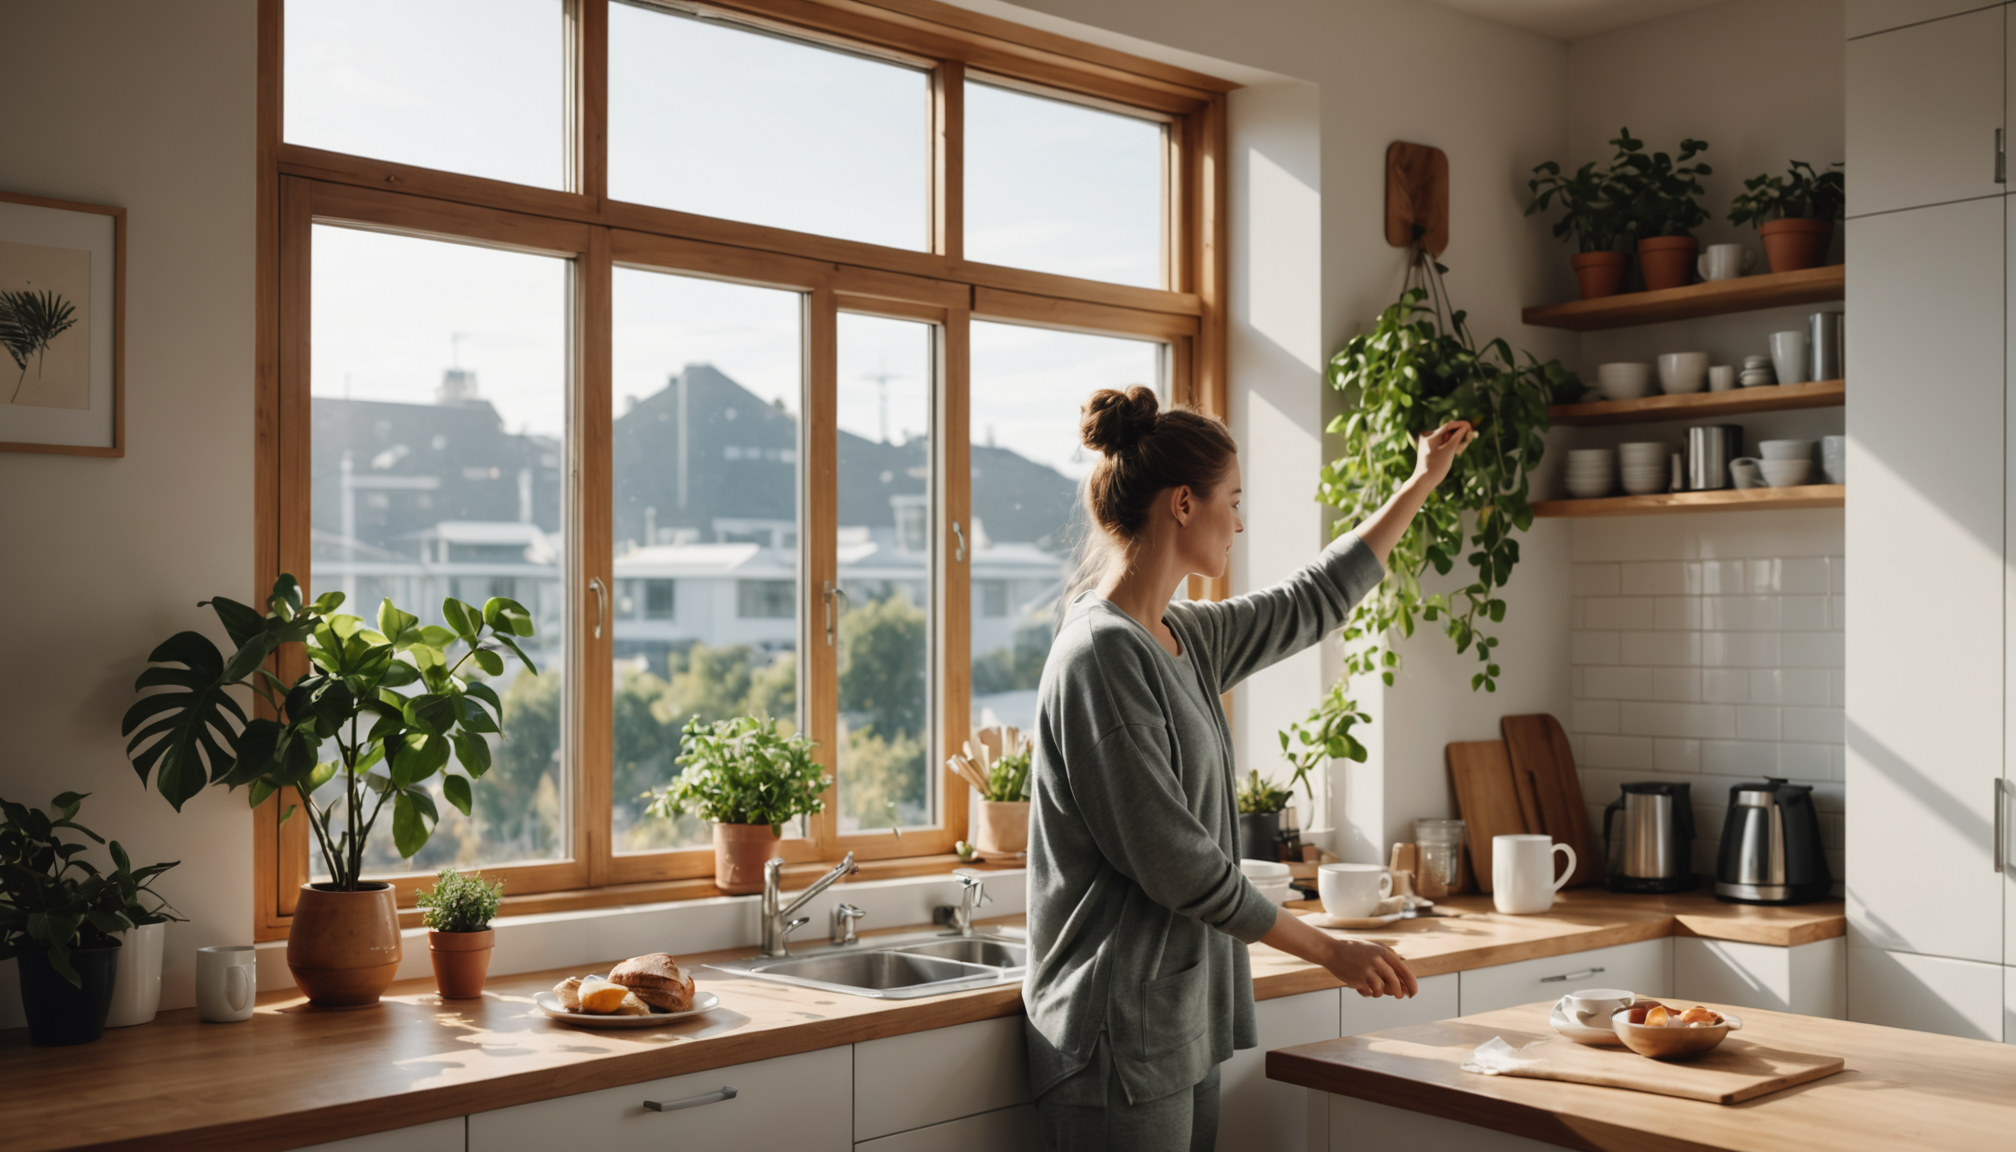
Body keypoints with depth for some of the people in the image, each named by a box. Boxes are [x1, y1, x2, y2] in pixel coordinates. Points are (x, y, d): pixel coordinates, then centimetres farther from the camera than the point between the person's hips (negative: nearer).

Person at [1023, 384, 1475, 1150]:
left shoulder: (1183, 640, 10)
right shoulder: (1103, 653, -18)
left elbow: (1311, 604, 27)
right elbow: (1175, 863, -19)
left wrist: (1421, 485, 34)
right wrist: (1331, 952, -10)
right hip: (1123, 1042, -9)